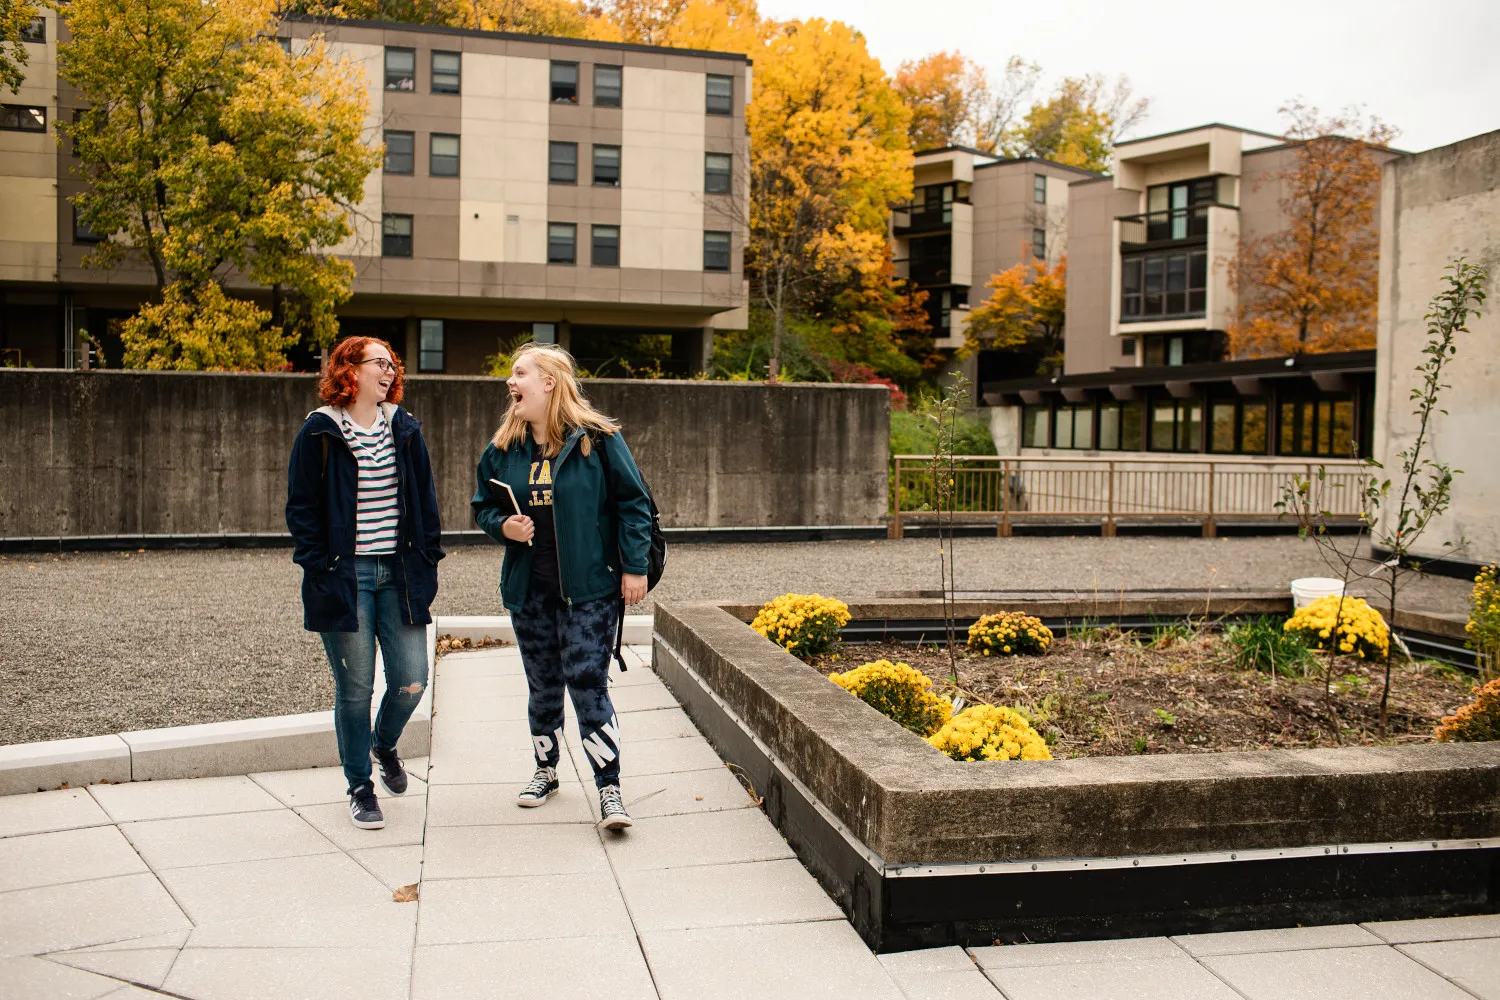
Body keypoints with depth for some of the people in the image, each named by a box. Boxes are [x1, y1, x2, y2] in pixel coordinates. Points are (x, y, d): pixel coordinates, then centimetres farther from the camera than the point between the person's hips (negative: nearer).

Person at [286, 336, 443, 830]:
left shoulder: (405, 430, 10)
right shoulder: (320, 433, -2)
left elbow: (425, 500, 13)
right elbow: (301, 507, -1)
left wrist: (427, 560, 6)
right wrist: (319, 567, -9)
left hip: (399, 575, 4)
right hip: (345, 579, -3)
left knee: (411, 681, -1)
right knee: (354, 688, 2)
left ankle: (384, 743, 32)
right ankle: (360, 787, 20)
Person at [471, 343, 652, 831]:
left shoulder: (597, 439, -8)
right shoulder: (504, 449, 6)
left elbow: (633, 503, -5)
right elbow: (483, 506, 17)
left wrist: (634, 567, -9)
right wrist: (502, 526, -6)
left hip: (589, 588, -5)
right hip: (528, 589, 5)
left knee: (587, 682, -9)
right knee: (543, 685, 16)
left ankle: (610, 788, 0)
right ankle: (546, 770, 35)